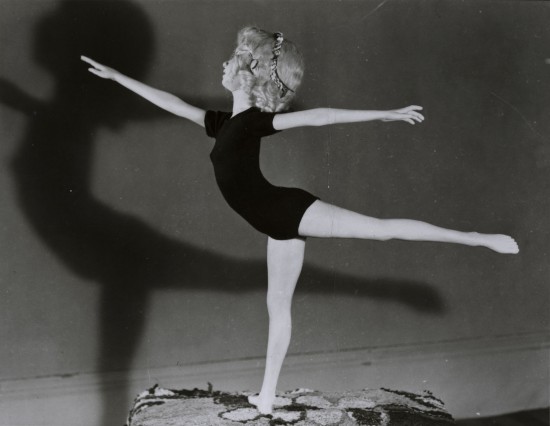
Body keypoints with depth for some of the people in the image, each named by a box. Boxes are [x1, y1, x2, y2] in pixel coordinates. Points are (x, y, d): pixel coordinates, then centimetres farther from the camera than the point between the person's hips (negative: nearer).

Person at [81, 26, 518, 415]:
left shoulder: (255, 120, -9)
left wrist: (386, 115, -18)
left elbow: (319, 116, -14)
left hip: (290, 212, -8)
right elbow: (173, 103, 23)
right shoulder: (224, 124, 14)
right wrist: (117, 76, 28)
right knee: (278, 305, 12)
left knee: (382, 227, -16)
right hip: (281, 224, 8)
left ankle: (478, 238, -12)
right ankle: (268, 397, 20)